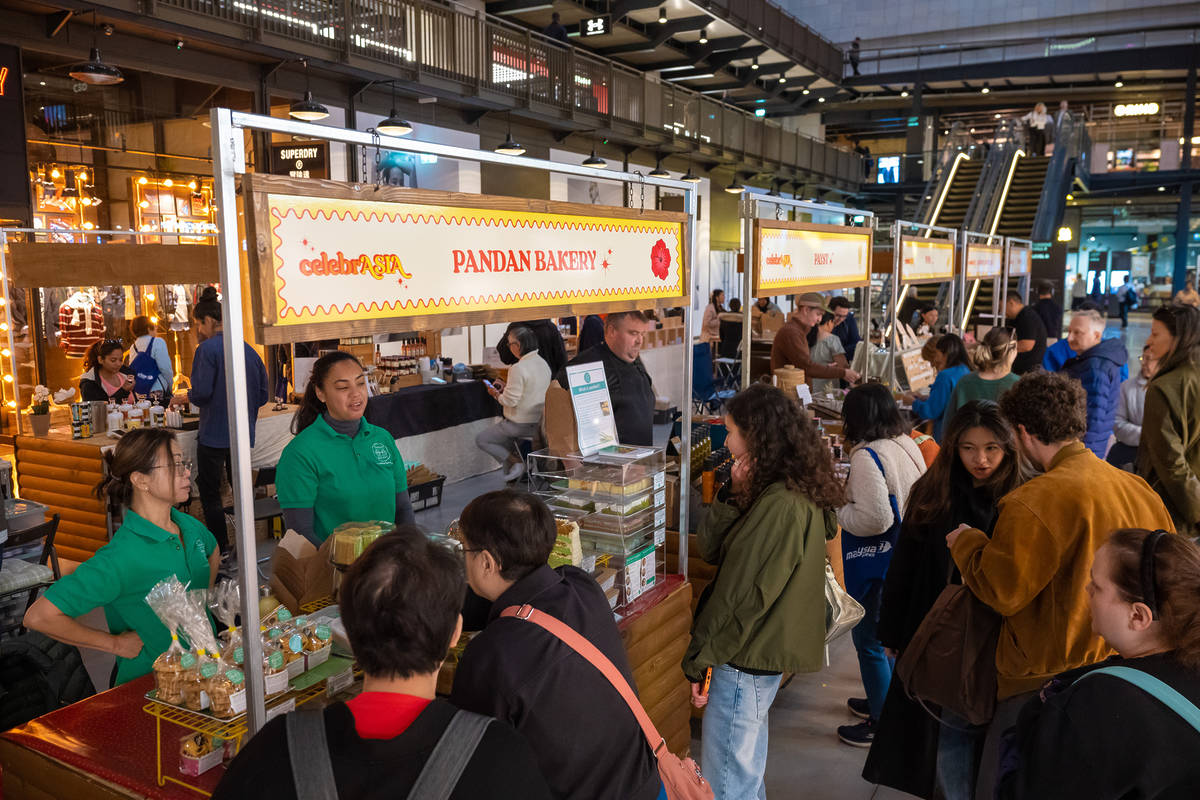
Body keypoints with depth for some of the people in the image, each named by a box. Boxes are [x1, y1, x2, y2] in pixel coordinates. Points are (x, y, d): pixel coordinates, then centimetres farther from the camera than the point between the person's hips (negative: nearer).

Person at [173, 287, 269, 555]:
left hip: (214, 433, -6)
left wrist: (184, 398, 2)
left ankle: (220, 552, 7)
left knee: (210, 494, 5)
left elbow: (201, 393, -18)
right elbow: (262, 396, 9)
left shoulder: (208, 349, -12)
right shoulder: (249, 349, 7)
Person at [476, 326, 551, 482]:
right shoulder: (543, 364, 5)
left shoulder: (518, 368, -22)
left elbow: (510, 400, -21)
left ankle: (516, 462, -2)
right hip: (538, 422, 9)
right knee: (504, 434, 33)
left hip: (520, 424, -8)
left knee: (481, 440, 8)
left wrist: (496, 394, -2)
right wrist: (506, 386, 14)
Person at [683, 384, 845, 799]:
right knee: (747, 765, 25)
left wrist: (701, 661, -14)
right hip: (761, 651, 10)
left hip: (746, 659, -10)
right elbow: (711, 550, 6)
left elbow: (741, 596, -22)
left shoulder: (780, 506, -24)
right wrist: (735, 495, -8)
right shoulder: (797, 492, 7)